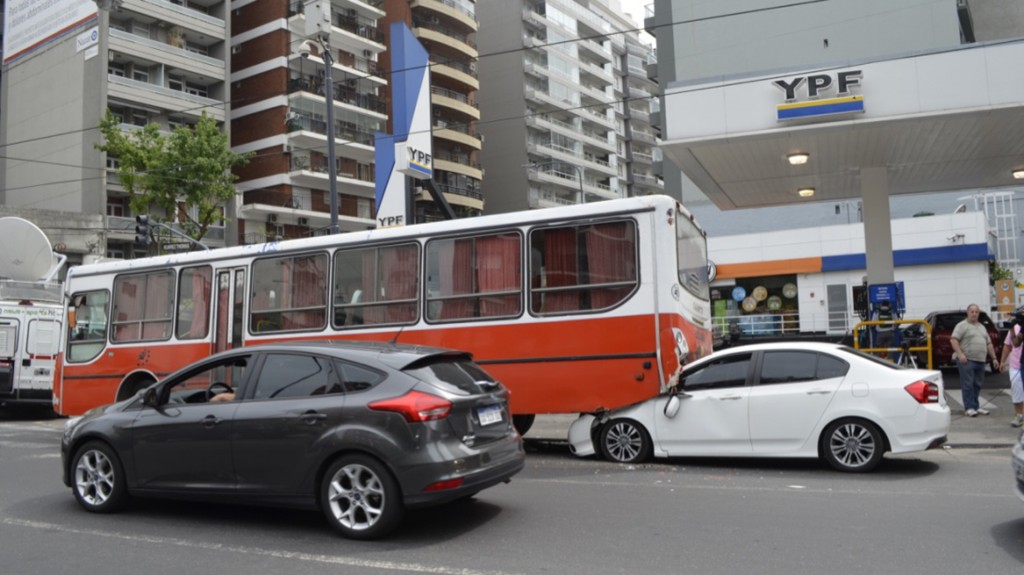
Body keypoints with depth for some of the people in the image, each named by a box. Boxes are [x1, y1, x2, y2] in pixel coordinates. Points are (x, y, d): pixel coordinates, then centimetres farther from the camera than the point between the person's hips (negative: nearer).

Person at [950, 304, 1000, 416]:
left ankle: (975, 407, 17)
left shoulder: (982, 327, 21)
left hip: (980, 361, 7)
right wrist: (960, 354, -24)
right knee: (968, 385, -6)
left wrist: (994, 358, 17)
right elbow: (953, 340, -13)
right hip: (967, 360, -7)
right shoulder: (962, 326, -2)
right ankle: (969, 408, -4)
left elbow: (989, 343, 24)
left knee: (977, 385, 10)